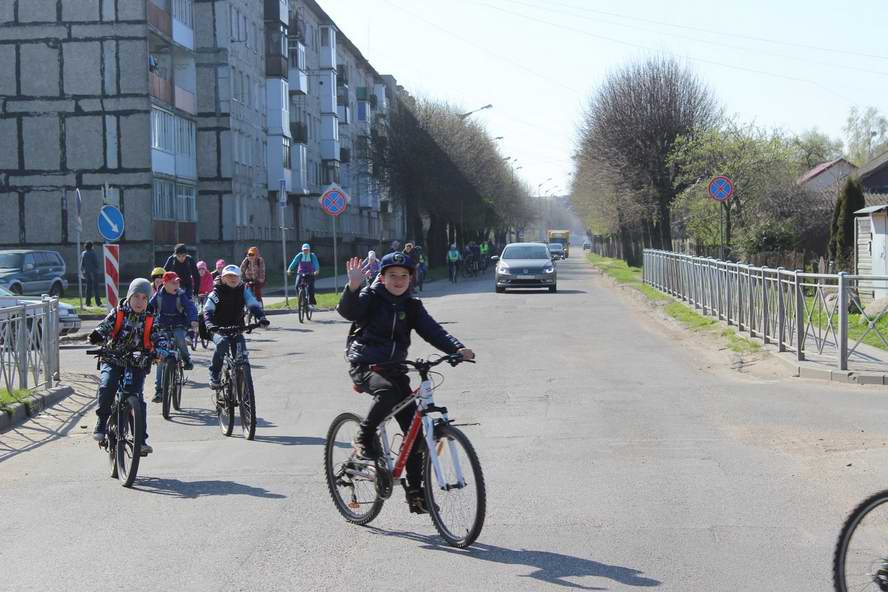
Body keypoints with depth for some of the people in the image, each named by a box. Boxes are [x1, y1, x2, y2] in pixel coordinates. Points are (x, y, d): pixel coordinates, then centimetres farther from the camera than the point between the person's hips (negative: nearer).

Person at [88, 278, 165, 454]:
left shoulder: (149, 320, 7)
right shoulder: (118, 313, 3)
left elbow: (158, 338, -1)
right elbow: (105, 326, -10)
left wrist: (163, 350, -24)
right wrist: (98, 335, -34)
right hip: (113, 360, -1)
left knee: (136, 397, -14)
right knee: (106, 386, -28)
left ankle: (141, 439, -8)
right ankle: (102, 422, -7)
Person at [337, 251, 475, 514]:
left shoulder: (412, 306, 8)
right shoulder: (371, 297, -4)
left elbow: (432, 330, -4)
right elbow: (348, 311, -23)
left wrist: (457, 348, -22)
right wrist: (353, 286, -42)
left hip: (394, 369, 5)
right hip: (364, 366, -5)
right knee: (388, 391, -38)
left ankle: (415, 492, 6)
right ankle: (364, 438, -13)